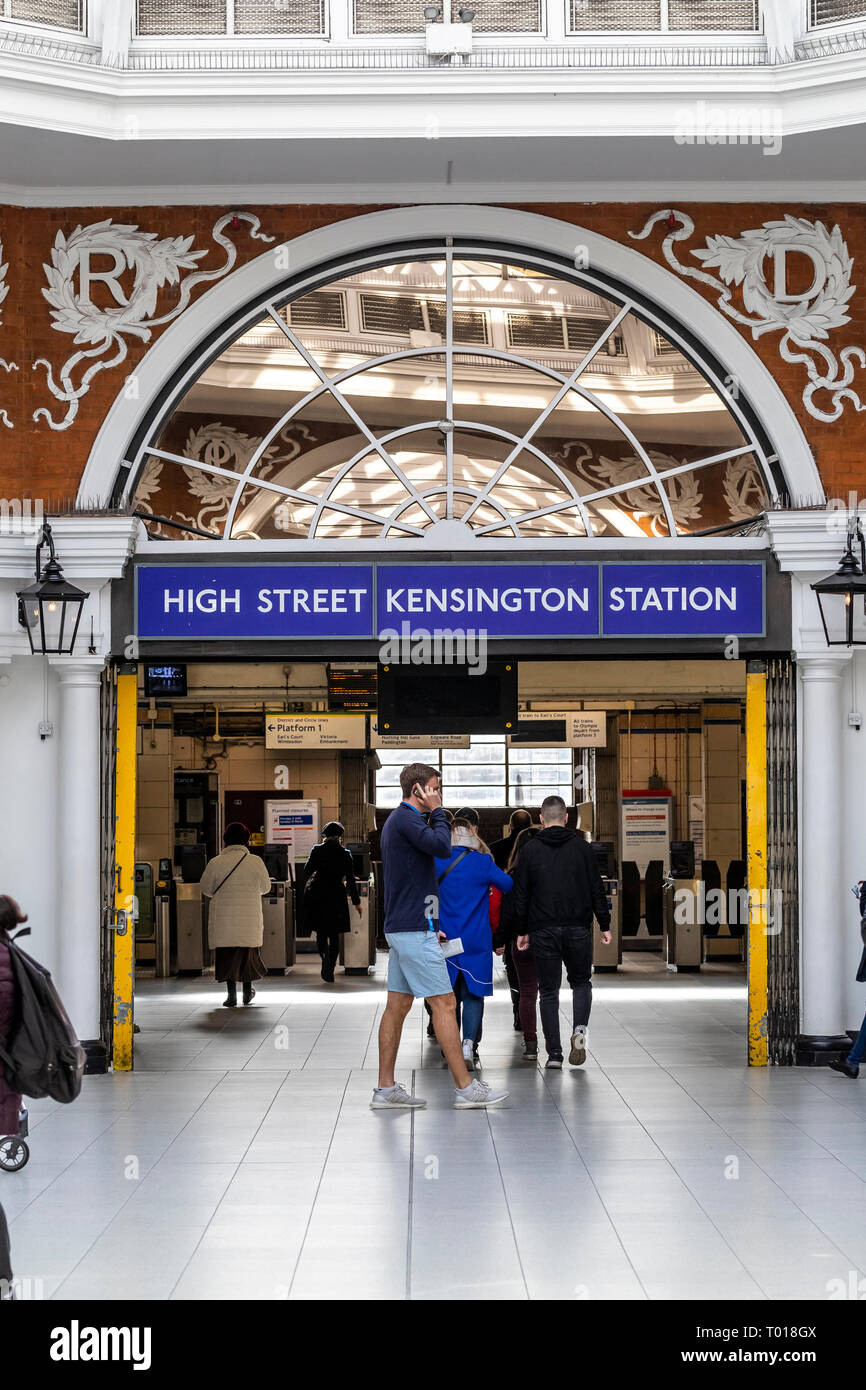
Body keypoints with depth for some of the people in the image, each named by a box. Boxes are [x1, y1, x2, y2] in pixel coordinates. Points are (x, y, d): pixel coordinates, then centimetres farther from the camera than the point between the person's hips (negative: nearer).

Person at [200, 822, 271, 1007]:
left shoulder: (216, 863, -7)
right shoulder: (256, 862, -6)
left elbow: (206, 890, 2)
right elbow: (265, 888, 5)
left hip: (224, 918, -1)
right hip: (250, 919, 1)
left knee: (227, 954, 4)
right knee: (248, 951, 15)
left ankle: (231, 994, -1)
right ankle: (247, 992, 24)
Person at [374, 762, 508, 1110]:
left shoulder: (398, 820, 19)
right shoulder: (405, 819, -13)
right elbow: (442, 846, -25)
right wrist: (436, 811, -10)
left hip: (401, 928, 10)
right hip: (414, 932, -10)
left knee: (398, 1005, 9)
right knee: (444, 1004, -8)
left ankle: (386, 1089, 10)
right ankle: (466, 1087, -6)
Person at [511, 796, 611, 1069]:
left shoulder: (530, 851, 3)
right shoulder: (581, 847, 3)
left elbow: (521, 895, 3)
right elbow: (597, 889, 2)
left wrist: (521, 931, 9)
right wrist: (605, 925, 7)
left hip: (543, 931, 0)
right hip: (578, 928, 0)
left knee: (549, 991, 6)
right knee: (581, 982, 17)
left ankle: (554, 1053, 0)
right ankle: (579, 1030, -9)